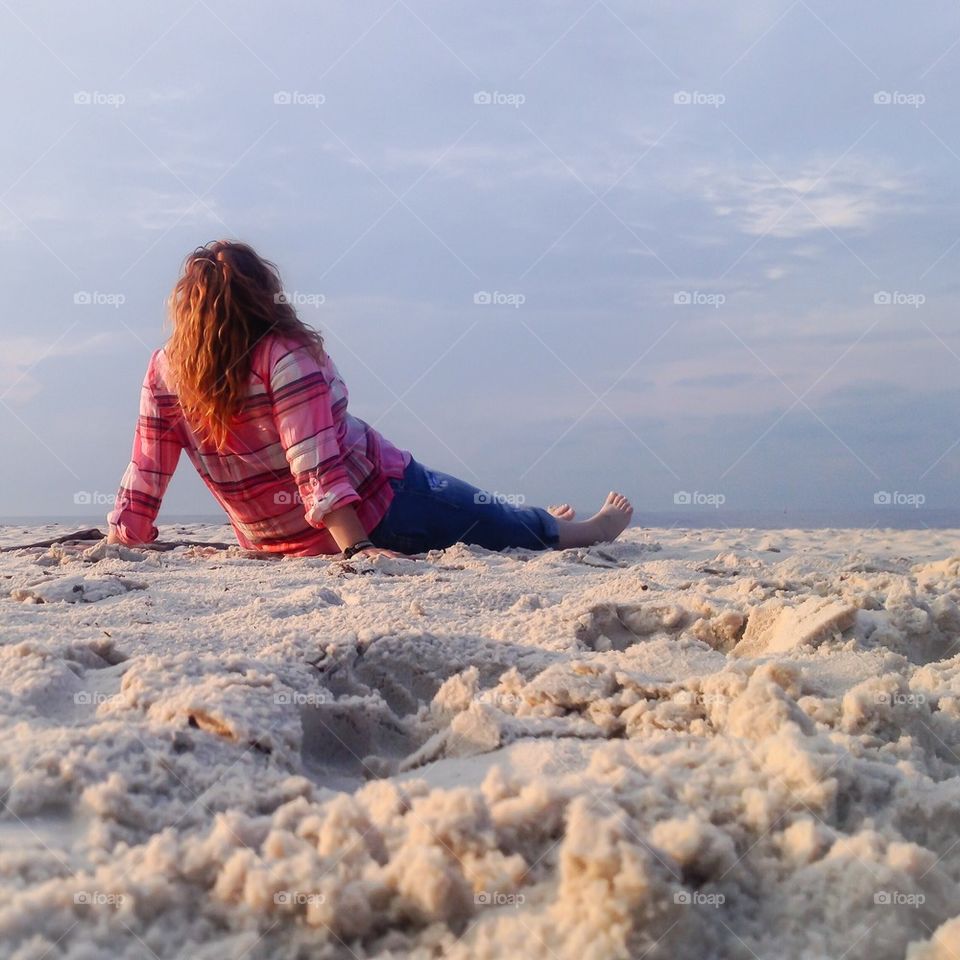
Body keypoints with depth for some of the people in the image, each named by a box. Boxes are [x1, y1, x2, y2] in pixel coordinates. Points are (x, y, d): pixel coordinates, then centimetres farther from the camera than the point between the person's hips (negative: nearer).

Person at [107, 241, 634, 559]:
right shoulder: (285, 354, -22)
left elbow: (142, 482, -5)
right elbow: (316, 463, -29)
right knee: (516, 530, 16)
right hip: (378, 510, -9)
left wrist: (122, 536, 7)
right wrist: (357, 547, -29)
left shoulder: (164, 372, -7)